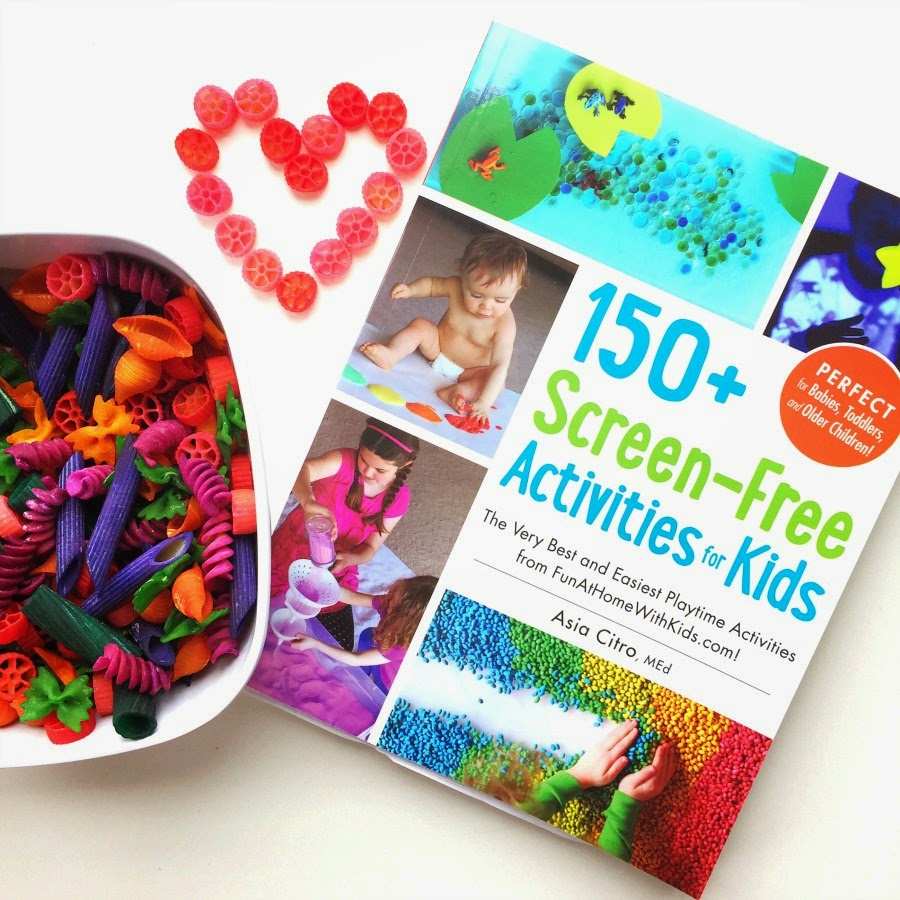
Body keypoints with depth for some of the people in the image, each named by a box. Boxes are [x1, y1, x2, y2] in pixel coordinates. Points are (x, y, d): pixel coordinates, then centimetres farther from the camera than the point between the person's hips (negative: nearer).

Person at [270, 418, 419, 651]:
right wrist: (309, 502, -61)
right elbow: (301, 469, -41)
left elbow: (370, 547, -4)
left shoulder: (398, 499, -11)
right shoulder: (345, 461, -22)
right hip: (292, 551, -2)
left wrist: (349, 559, -27)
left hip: (335, 572, 2)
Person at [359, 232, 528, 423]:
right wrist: (410, 289, -21)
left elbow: (499, 366, -39)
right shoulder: (456, 286, -23)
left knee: (497, 383, -29)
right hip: (437, 350, 3)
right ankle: (391, 354, -36)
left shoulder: (504, 324, -33)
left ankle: (460, 391, -47)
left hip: (468, 372, -3)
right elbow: (432, 283, -1)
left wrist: (484, 403, -51)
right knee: (420, 326, -19)